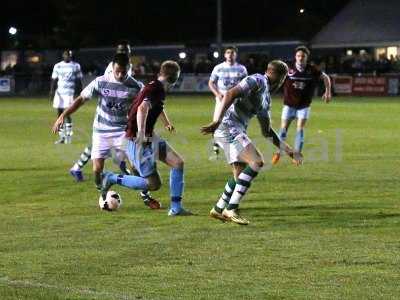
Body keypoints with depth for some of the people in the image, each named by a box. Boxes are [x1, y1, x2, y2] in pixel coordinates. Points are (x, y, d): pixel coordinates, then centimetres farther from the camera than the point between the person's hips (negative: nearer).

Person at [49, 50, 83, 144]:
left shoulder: (76, 66, 5)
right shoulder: (58, 66, 9)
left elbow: (79, 81, 8)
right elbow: (54, 80, 10)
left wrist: (79, 93, 3)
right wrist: (52, 91, -2)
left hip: (70, 93, -3)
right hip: (59, 92, 3)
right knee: (59, 114, 3)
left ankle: (68, 135, -1)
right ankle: (61, 137, 9)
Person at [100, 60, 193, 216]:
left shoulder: (156, 88, 10)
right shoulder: (155, 89, -20)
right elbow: (142, 108, -37)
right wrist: (141, 134, -42)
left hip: (149, 138, 10)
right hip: (139, 141, -10)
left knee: (178, 162, -1)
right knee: (153, 184, -4)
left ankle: (176, 208, 2)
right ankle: (113, 179, 9)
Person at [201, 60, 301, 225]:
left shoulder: (266, 98, 23)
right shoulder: (257, 80, -7)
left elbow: (267, 131, 29)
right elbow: (231, 94, -21)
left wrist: (288, 149, 28)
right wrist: (217, 121, -31)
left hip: (235, 131, 10)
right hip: (229, 126, -10)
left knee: (241, 173, 15)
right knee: (256, 162, -16)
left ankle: (218, 209, 26)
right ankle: (231, 208, -17)